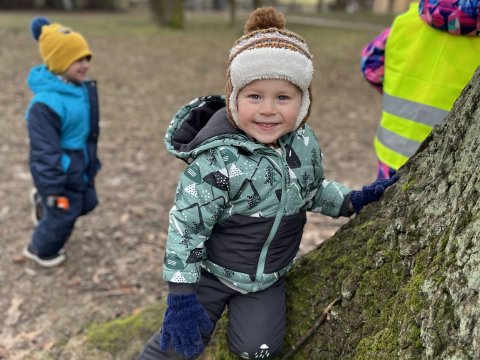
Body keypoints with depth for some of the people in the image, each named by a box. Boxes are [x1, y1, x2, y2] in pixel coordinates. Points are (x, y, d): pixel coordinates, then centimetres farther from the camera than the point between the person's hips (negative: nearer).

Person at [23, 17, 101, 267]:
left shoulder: (83, 89, -2)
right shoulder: (46, 103, -29)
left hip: (81, 165, 8)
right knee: (62, 215, 9)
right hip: (61, 170, -8)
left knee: (86, 203, 24)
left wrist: (91, 162, 22)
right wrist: (53, 189, -21)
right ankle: (40, 250, 40)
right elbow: (45, 151, -25)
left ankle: (42, 202, 51)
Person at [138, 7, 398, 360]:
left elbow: (313, 190, 9)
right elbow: (186, 225, -23)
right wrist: (182, 294, -22)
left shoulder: (305, 143, -12)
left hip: (269, 276, 4)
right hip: (211, 272, -4)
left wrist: (354, 200, -2)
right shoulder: (217, 160, -30)